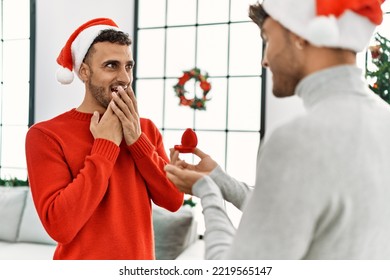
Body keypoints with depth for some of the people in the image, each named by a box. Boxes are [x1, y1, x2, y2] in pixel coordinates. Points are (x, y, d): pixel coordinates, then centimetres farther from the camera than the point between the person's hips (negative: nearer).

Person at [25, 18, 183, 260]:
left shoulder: (146, 129, 1)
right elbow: (60, 226, -23)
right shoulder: (46, 135, -13)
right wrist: (106, 146, -20)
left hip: (141, 265, 5)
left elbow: (174, 200, -7)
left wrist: (137, 140, -16)